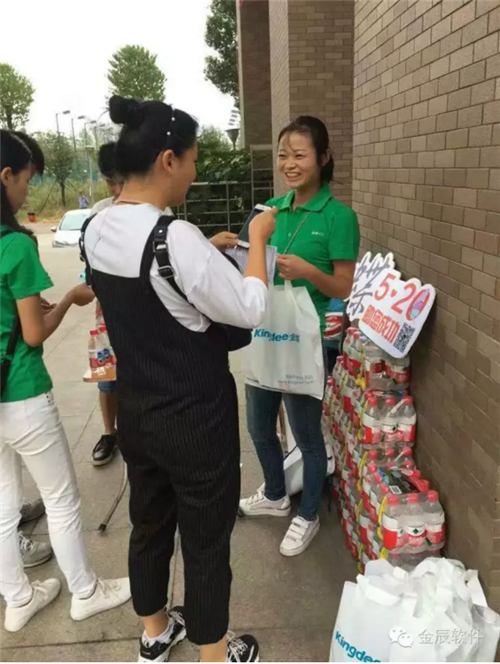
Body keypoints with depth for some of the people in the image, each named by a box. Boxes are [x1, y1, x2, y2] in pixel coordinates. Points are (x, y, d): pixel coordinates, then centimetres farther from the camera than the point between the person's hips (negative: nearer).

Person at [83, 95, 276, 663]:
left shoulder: (97, 230, -1)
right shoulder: (175, 237, -26)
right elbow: (249, 311, -18)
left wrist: (204, 252, 13)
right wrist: (256, 240, -6)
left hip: (135, 414, 8)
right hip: (195, 422, -7)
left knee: (149, 523, 25)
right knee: (207, 541, 14)